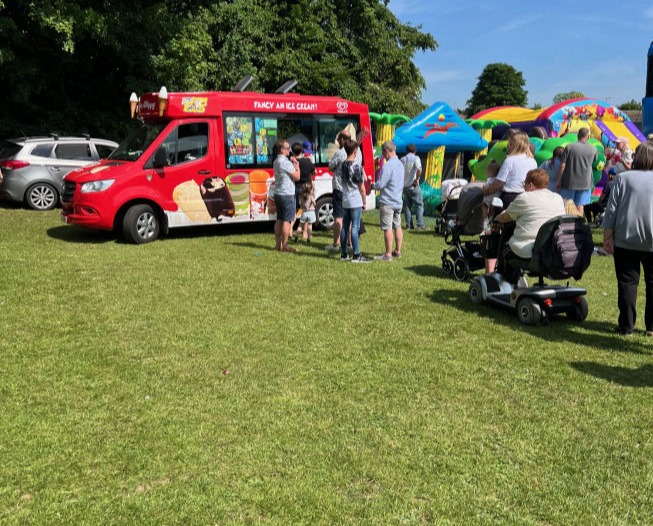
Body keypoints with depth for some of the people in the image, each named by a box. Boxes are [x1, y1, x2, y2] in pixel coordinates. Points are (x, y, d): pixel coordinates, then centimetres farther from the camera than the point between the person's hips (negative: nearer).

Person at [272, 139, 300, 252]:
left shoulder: (276, 162, 13)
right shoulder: (286, 162, -16)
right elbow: (297, 177, -14)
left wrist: (293, 165, 6)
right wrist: (296, 165, -1)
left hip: (278, 193, 9)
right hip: (287, 194, -9)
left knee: (279, 219, 12)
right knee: (287, 220, -5)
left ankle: (278, 244, 16)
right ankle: (284, 246, -4)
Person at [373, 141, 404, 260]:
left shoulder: (388, 166, -19)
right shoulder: (400, 164, 10)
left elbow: (380, 184, -20)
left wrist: (373, 185, 2)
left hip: (387, 202, -9)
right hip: (398, 200, 9)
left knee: (387, 228, -4)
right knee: (397, 227, 14)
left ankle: (388, 254, -1)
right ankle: (398, 251, 21)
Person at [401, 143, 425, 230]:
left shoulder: (402, 160, 8)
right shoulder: (415, 158, -8)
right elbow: (419, 169, -25)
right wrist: (417, 179, -14)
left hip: (404, 186, 5)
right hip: (413, 186, -5)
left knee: (407, 205, 12)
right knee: (419, 205, 3)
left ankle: (409, 225, 10)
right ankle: (420, 225, -2)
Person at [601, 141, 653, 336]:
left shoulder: (623, 178, 0)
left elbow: (611, 210, -3)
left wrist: (607, 236, 2)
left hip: (625, 240, -1)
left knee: (627, 282, 5)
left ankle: (626, 326, 8)